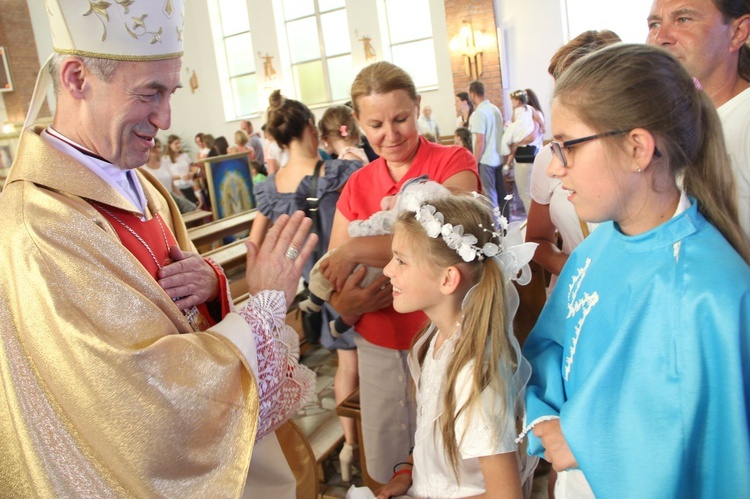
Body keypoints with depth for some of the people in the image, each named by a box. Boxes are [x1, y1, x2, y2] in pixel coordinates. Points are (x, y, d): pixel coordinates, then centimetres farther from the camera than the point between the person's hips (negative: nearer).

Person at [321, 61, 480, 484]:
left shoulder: (454, 163, -6)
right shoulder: (356, 187, 6)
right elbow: (333, 285, 5)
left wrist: (357, 249, -22)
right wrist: (348, 302, -17)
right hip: (378, 349, 4)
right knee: (385, 472, 17)